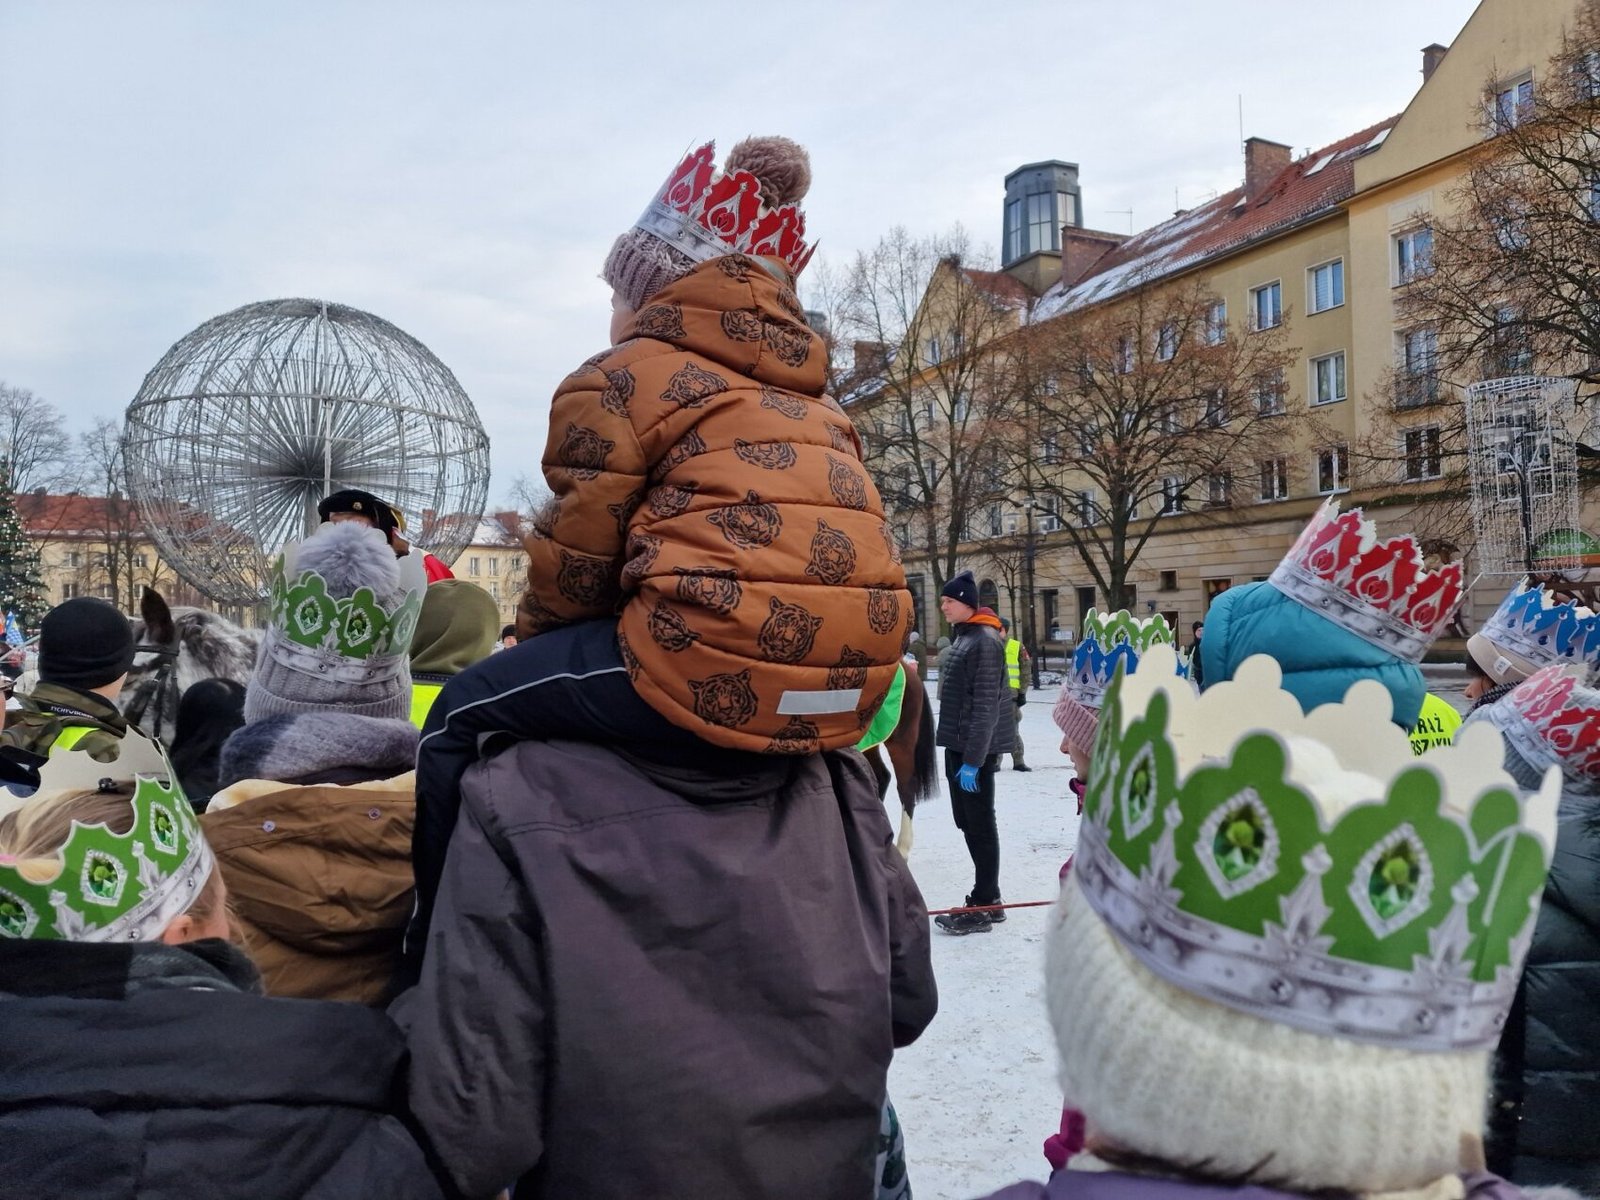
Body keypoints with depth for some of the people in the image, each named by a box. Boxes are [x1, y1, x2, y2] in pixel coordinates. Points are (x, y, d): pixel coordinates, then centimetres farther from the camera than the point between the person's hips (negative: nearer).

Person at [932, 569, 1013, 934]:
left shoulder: (985, 641, -15)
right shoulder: (963, 637, 14)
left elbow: (986, 706, -20)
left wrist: (973, 759, -22)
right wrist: (956, 752, 17)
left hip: (976, 749, -10)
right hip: (957, 745, 10)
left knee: (979, 824, -2)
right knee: (966, 821, 14)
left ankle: (984, 906, 6)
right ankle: (988, 896, 23)